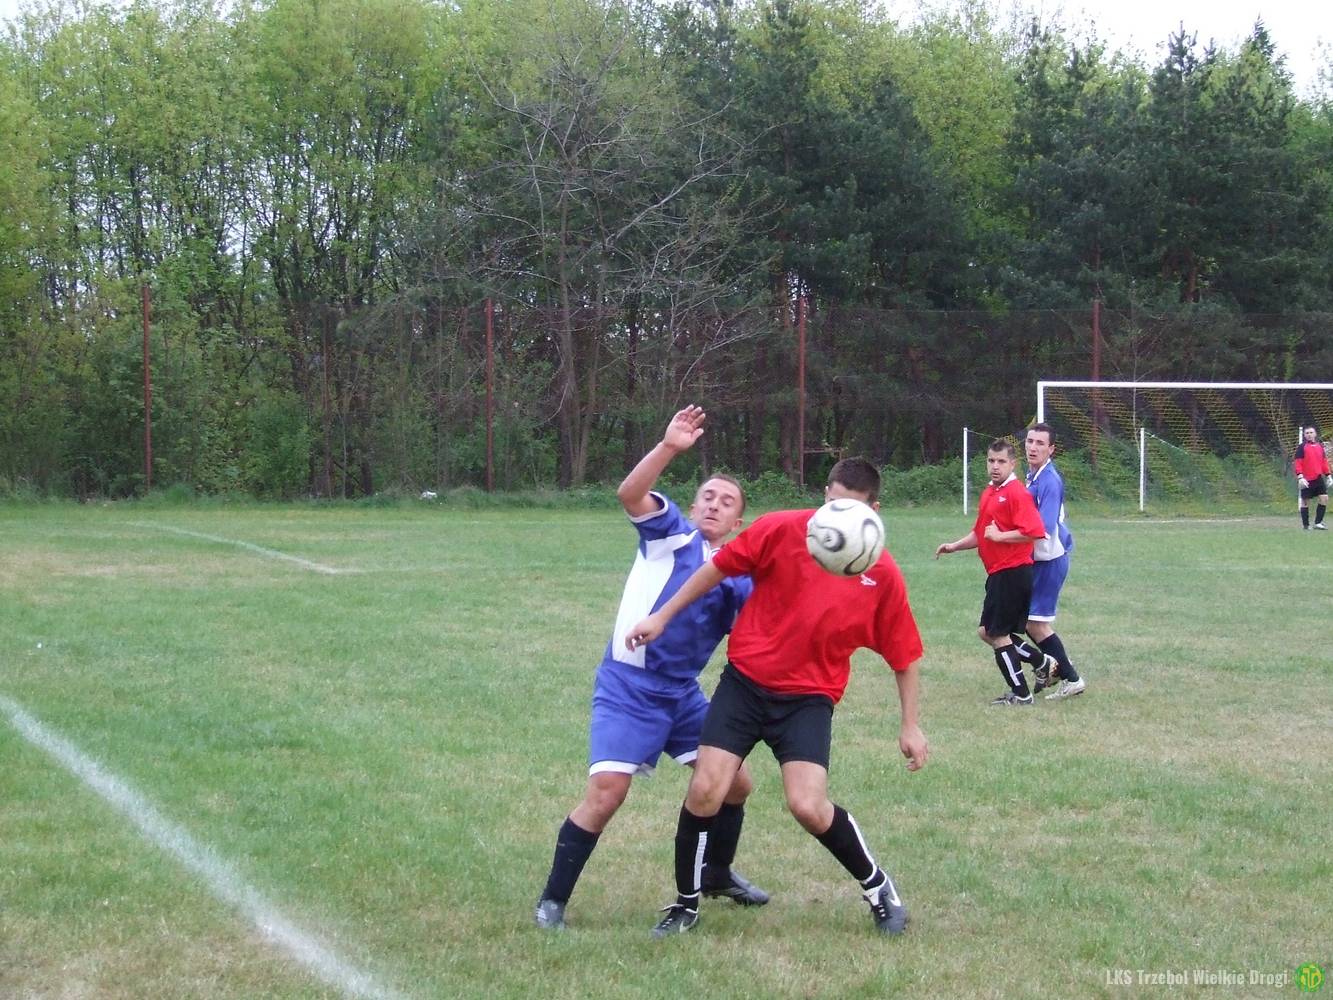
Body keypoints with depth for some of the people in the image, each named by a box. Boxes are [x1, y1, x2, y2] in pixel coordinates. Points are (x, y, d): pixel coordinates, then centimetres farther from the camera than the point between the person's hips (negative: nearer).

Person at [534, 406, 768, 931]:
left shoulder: (740, 579, 9)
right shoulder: (671, 533, -1)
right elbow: (630, 493, -18)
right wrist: (669, 447, -32)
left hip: (683, 693, 6)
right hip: (628, 689, -6)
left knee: (733, 782, 10)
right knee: (605, 794, -16)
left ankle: (717, 874, 37)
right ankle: (552, 901, -3)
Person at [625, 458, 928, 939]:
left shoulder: (883, 575, -8)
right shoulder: (781, 530, -10)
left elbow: (904, 656, 3)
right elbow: (719, 567, 3)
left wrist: (910, 725, 4)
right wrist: (662, 615, 5)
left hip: (809, 696, -1)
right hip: (745, 680, 1)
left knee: (808, 806, -17)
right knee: (705, 790, -9)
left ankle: (879, 889, 8)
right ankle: (685, 905, 13)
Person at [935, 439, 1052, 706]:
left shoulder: (1017, 493, -15)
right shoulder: (988, 493, 14)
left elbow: (1033, 532, -25)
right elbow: (980, 533, 24)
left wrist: (999, 536, -20)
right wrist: (954, 546, 11)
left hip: (1013, 572, -10)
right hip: (997, 573, 10)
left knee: (997, 633, -3)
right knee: (987, 631, 14)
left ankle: (1020, 694, 8)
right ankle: (1042, 663, 24)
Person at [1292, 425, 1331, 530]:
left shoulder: (1320, 446, 12)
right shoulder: (1301, 447, -4)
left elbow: (1324, 462, 18)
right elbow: (1297, 463, -9)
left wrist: (1327, 475, 13)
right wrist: (1300, 477, -18)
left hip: (1319, 478, 5)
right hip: (1306, 480, -5)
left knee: (1324, 498, -5)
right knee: (1305, 502, 1)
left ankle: (1318, 523, 2)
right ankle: (1306, 525, 10)